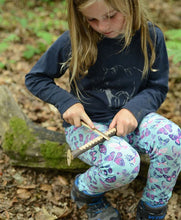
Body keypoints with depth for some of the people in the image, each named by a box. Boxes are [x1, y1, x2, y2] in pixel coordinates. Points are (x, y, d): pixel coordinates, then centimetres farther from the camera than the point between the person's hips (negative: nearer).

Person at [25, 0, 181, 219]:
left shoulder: (151, 36, -8)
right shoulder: (74, 39, -13)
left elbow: (158, 88, 0)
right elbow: (34, 78, -1)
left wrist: (134, 108, -20)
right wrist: (66, 102, -18)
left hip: (131, 117, 3)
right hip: (86, 123, -3)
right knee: (123, 164, -33)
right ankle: (85, 191, 5)